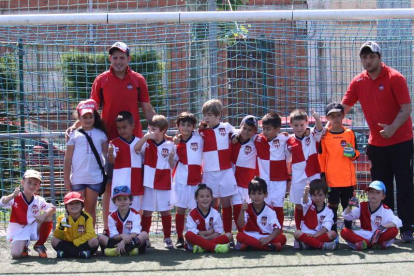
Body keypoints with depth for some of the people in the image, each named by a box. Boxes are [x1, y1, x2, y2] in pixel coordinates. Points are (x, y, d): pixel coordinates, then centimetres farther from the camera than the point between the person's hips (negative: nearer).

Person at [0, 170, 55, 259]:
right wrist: (13, 195, -46)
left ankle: (39, 245, -2)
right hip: (18, 232, -3)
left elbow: (52, 208, -14)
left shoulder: (39, 200, -2)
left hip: (33, 229, 3)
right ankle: (24, 247, 15)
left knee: (48, 217, -20)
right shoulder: (15, 198, -11)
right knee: (16, 254, -26)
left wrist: (44, 215, -35)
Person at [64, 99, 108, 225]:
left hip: (95, 177, 1)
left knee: (91, 209, 8)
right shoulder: (74, 135, 1)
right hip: (77, 178, -1)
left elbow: (106, 154, 8)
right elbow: (68, 159, 2)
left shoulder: (100, 134, 5)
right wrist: (66, 179, -1)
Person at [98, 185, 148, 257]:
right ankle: (129, 250, -39)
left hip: (132, 241, -1)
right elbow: (113, 236, -7)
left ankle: (118, 251, -44)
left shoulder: (135, 214, -2)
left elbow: (134, 234, -15)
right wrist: (122, 236, -31)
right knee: (101, 237, -20)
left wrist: (123, 242, -32)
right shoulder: (112, 217, 2)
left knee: (144, 234, -27)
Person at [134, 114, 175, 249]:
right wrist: (146, 137, -28)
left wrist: (172, 156, -11)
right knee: (147, 211, 5)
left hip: (164, 183, 0)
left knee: (165, 210, 5)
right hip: (149, 182, 0)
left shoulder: (169, 145, 1)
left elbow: (171, 165, 7)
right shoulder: (147, 143, 0)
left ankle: (167, 238, 15)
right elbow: (136, 148, -21)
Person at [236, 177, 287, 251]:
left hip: (266, 238, -1)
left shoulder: (269, 211, -4)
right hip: (250, 236, 1)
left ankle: (251, 245, -26)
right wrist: (242, 211, -29)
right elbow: (241, 225, -14)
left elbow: (277, 229, -11)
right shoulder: (247, 209, 0)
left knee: (282, 238, -26)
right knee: (240, 236, -31)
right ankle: (269, 246, -33)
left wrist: (268, 239, -28)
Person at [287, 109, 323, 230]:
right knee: (299, 206, 10)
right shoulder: (290, 141, 1)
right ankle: (299, 232, 19)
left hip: (313, 176, -2)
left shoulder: (313, 136, -4)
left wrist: (317, 119, -47)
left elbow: (319, 129, -25)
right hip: (298, 178, 2)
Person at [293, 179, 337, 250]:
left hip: (320, 235, 0)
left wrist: (316, 235, -26)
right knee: (297, 233, -31)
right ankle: (322, 245, -34)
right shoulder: (309, 205, 7)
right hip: (306, 235, 0)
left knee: (333, 233, -27)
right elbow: (305, 201, -19)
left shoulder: (328, 211, 6)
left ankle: (305, 243, -30)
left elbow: (326, 227, -8)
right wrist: (305, 193, -43)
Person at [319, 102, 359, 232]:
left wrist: (353, 154, -12)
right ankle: (333, 232, 12)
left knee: (348, 205, 9)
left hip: (348, 178, 2)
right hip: (331, 179, -1)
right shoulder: (324, 135, -1)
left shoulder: (349, 133, 3)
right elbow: (321, 158, 1)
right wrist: (322, 176, -1)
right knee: (333, 205, 5)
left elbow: (356, 154, 12)